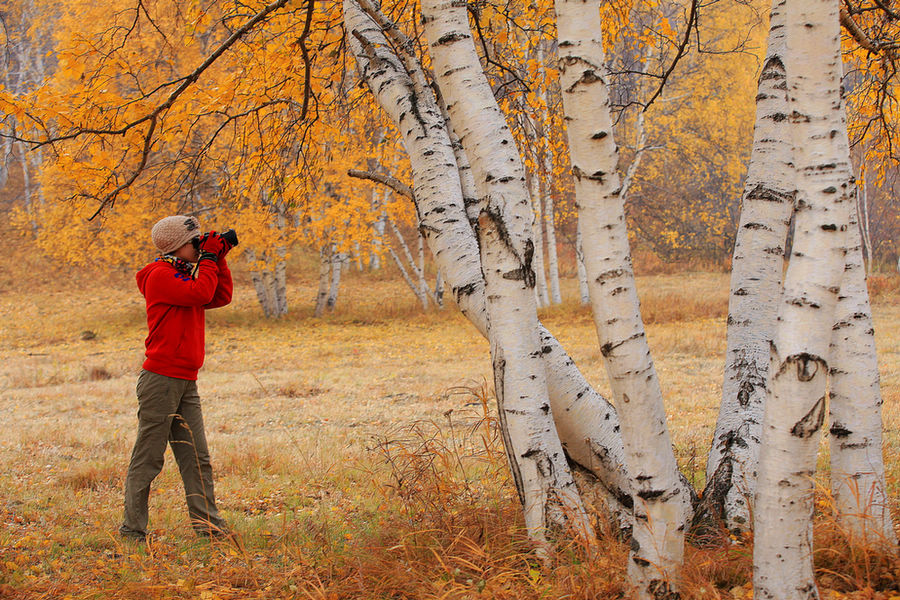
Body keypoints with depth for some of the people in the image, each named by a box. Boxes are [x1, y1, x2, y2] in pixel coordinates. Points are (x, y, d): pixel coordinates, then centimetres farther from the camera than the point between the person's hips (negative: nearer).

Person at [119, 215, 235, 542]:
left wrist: (219, 259, 11)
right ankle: (132, 528, 1)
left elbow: (221, 297, 20)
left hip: (186, 383, 9)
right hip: (161, 378, -9)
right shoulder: (160, 275, -10)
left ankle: (208, 523, 5)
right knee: (148, 458, -4)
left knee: (197, 458, 5)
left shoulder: (185, 274, 19)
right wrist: (208, 257, -8)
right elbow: (200, 293, -20)